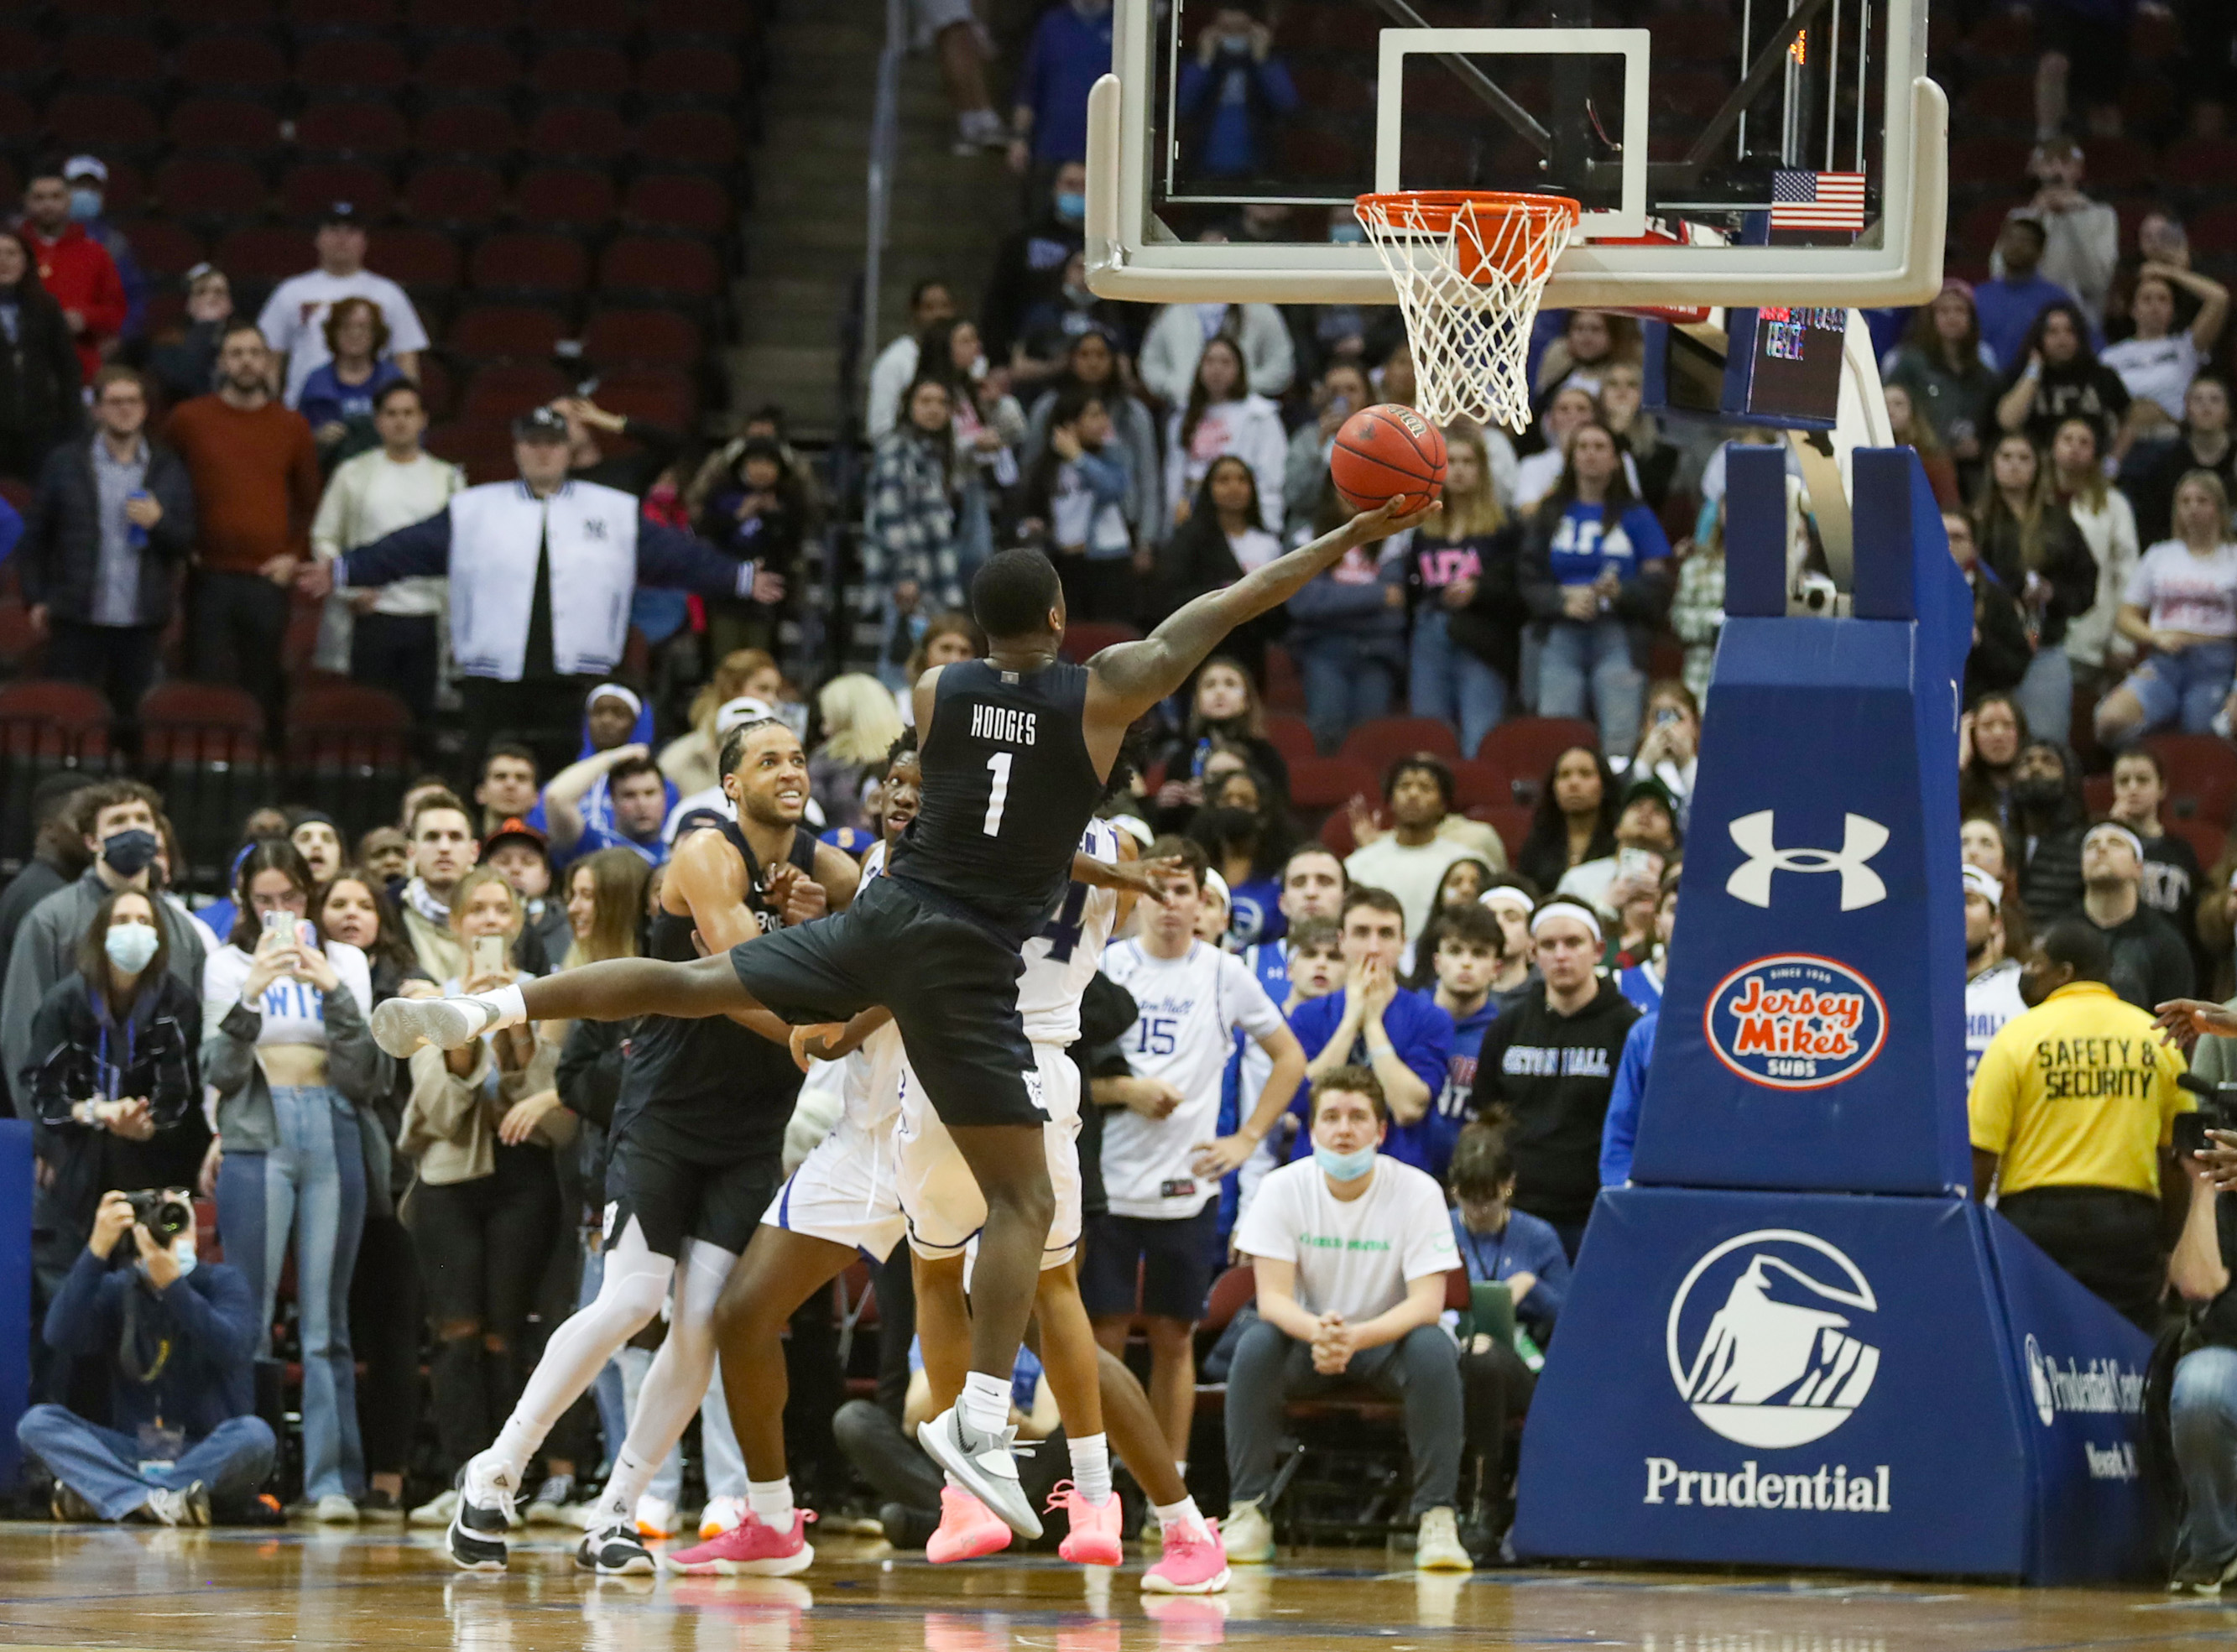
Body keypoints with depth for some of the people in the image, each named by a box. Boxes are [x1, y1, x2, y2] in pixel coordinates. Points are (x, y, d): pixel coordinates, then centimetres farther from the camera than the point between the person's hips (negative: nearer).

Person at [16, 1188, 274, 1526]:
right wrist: (97, 1250, -20)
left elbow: (230, 1350, -21)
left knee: (254, 1434, -35)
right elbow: (60, 1336, -14)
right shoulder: (118, 1290, 6)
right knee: (37, 1422, -18)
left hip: (212, 1455, -2)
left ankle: (93, 1494, -30)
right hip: (134, 1454, 2)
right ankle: (154, 1502, -38)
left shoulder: (222, 1282, 0)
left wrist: (172, 1283, -31)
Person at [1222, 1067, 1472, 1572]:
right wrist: (1317, 1331, -40)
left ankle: (1436, 1520, -29)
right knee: (1255, 1346, -30)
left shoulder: (1417, 1191, -14)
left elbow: (1427, 1301, -21)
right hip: (1308, 1337, 1)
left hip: (1386, 1339, -1)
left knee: (1434, 1352, -33)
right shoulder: (1284, 1189, -10)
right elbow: (1273, 1297, -16)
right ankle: (1247, 1515, -22)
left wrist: (1356, 1337, -40)